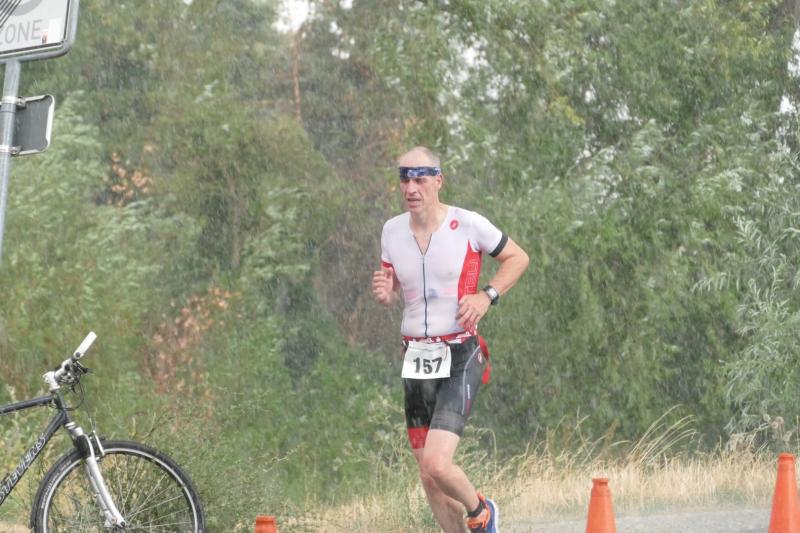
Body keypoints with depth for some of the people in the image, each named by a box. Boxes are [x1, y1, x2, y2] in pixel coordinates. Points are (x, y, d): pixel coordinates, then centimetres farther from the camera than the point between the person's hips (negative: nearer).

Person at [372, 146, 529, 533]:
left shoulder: (468, 225, -9)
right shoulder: (392, 231, 4)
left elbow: (518, 258, 5)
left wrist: (487, 296, -9)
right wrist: (384, 293, -6)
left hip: (460, 358, -5)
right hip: (416, 360, 5)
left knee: (436, 464, -18)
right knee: (427, 475, 6)